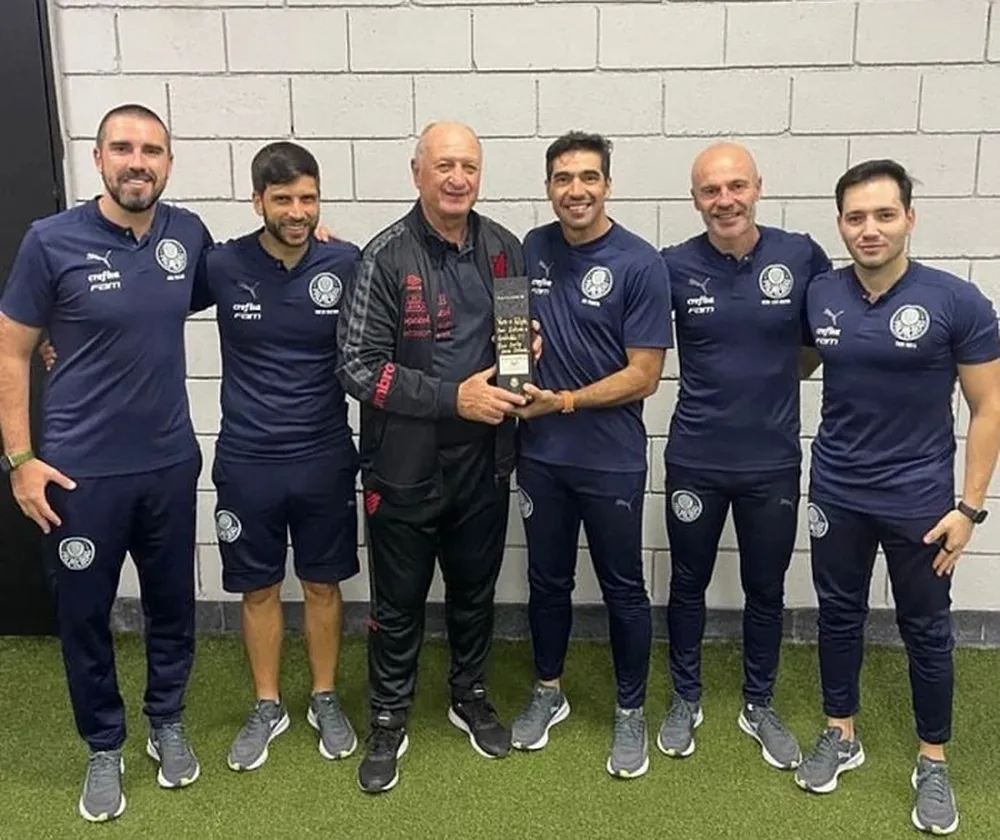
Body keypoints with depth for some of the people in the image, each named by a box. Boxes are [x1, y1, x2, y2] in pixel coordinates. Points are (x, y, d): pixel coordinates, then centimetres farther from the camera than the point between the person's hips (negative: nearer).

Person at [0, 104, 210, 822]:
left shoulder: (188, 233, -2)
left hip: (171, 463, 3)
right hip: (80, 471, -2)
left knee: (173, 605, 16)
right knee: (85, 615, 11)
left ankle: (168, 724, 39)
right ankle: (104, 749, 32)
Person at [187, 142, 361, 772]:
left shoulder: (345, 264, -8)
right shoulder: (223, 266, -7)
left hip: (325, 458, 0)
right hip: (246, 462, 0)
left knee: (323, 583, 14)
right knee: (259, 589, 14)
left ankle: (326, 701, 34)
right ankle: (267, 707, 33)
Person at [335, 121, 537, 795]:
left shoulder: (504, 248, 0)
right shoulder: (387, 256, -13)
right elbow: (358, 367, -16)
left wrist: (531, 342, -7)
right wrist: (453, 397, -22)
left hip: (484, 460, 4)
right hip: (406, 465, -4)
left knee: (476, 588, 20)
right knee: (400, 601, 12)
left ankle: (470, 697, 42)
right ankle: (389, 720, 32)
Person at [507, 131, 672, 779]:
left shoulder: (640, 264, -12)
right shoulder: (532, 249, 2)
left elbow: (644, 375, -13)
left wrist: (565, 401, -17)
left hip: (612, 459, -4)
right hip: (541, 453, 4)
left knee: (623, 589, 10)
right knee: (548, 580, 17)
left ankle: (631, 711, 29)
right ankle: (549, 691, 37)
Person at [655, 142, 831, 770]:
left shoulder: (802, 256, -8)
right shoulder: (674, 267, -9)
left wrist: (789, 368, 2)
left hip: (773, 461, 1)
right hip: (696, 461, 0)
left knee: (766, 590, 15)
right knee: (689, 585, 14)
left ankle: (760, 706, 36)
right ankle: (686, 699, 35)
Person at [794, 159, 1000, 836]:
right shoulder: (820, 296, -4)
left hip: (920, 499, -3)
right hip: (837, 493, 3)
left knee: (926, 630, 10)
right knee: (840, 615, 15)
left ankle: (933, 762, 29)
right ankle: (841, 735, 34)